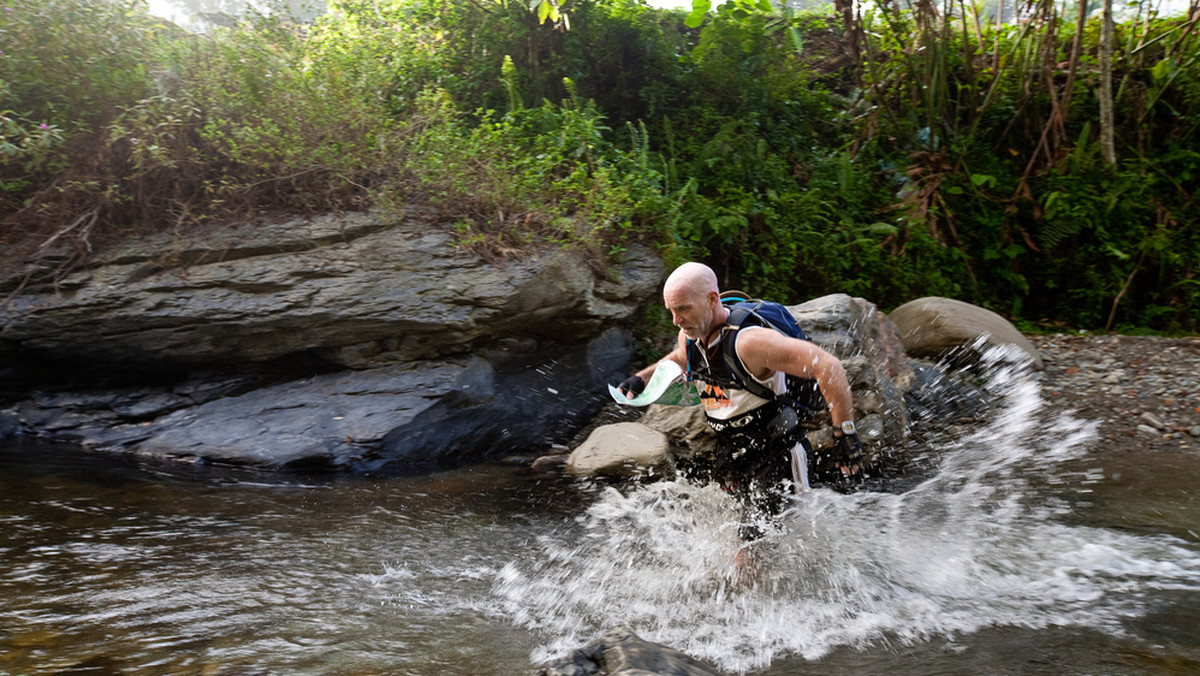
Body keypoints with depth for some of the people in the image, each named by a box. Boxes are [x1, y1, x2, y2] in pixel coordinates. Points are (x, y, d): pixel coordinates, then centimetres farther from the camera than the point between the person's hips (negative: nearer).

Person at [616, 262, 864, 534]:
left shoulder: (749, 341, -29)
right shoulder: (690, 336, -2)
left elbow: (828, 367, -31)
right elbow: (680, 359, 25)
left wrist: (845, 435, -29)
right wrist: (641, 378, 11)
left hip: (776, 458, -8)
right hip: (730, 460, 8)